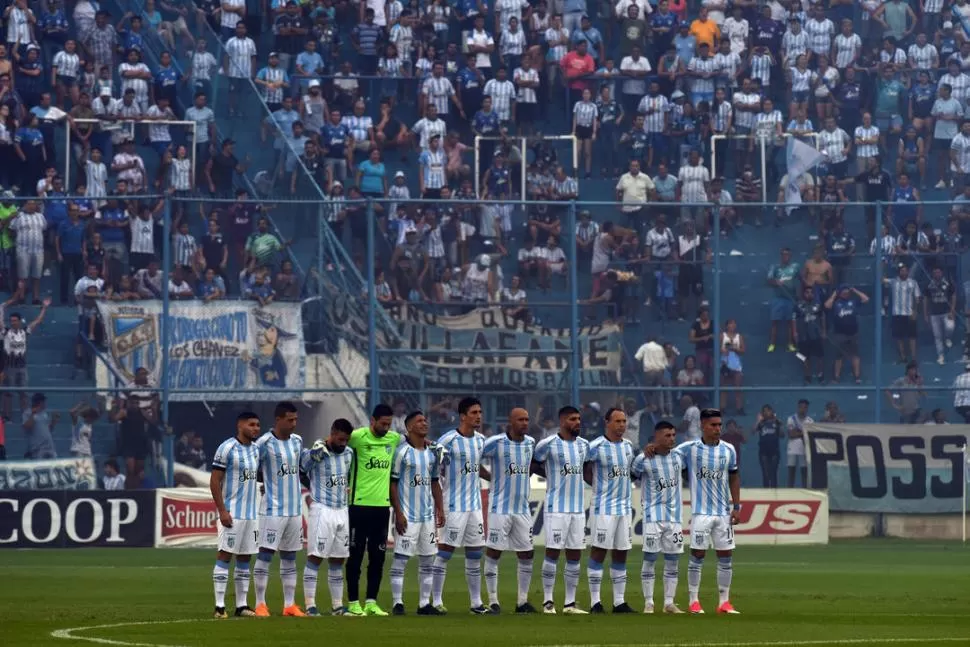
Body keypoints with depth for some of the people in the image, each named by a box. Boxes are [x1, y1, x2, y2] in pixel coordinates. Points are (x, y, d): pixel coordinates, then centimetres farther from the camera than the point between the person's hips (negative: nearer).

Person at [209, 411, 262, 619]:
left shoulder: (256, 449, 11)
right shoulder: (227, 448, -11)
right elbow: (214, 481, -12)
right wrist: (222, 510, -17)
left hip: (251, 513, 8)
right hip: (232, 513, -8)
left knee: (245, 558, 9)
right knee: (225, 555, -7)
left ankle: (242, 604, 13)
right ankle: (219, 606, -6)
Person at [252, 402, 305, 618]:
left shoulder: (297, 441, 9)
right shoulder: (265, 443, -12)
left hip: (295, 508, 7)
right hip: (273, 509, -7)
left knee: (290, 557, 9)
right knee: (265, 555, -5)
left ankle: (289, 604, 12)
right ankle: (260, 604, -2)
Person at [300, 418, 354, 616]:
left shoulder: (348, 453, 9)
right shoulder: (316, 453, -13)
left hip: (342, 511, 7)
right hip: (322, 510, -7)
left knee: (338, 560, 10)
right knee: (315, 558, -6)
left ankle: (337, 605, 14)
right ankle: (310, 605, -6)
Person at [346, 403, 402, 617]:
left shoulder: (394, 439, 7)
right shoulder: (358, 437, -9)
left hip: (382, 505, 5)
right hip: (360, 504, -5)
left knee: (378, 556, 7)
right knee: (356, 555, 0)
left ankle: (371, 602, 14)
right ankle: (353, 603, 6)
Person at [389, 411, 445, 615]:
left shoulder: (432, 452, 11)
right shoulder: (401, 451, -9)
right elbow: (392, 484, -10)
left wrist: (440, 509, 12)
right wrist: (398, 513, -14)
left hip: (428, 514, 7)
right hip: (407, 515, -7)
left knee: (427, 560, 8)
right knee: (401, 558, -5)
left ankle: (424, 604, 12)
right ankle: (397, 603, -3)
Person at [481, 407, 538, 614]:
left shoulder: (531, 443, 7)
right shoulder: (496, 442, -11)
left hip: (522, 509, 6)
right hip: (500, 508, -6)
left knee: (527, 554, 7)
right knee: (493, 553, -2)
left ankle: (522, 601, 15)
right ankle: (493, 601, 3)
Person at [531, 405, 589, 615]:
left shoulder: (584, 445, 11)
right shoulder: (549, 444, -7)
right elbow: (534, 464, 4)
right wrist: (553, 475, 2)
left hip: (578, 507, 6)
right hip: (557, 507, -6)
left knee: (575, 555, 5)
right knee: (552, 552, -5)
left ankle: (570, 603, 9)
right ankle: (548, 602, -1)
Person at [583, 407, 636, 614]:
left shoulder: (629, 446, 10)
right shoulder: (596, 447, -11)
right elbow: (584, 471, -5)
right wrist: (600, 485, -5)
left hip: (625, 506, 7)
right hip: (604, 507, -7)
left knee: (621, 554, 8)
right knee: (599, 551, -4)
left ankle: (619, 601, 12)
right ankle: (595, 601, -1)